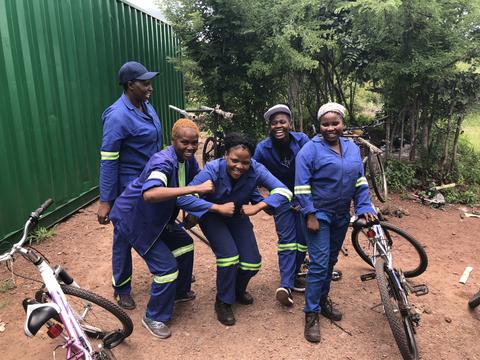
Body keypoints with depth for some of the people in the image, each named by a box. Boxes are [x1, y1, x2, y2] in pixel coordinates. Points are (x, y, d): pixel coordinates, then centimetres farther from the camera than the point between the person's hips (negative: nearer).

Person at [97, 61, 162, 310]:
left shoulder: (145, 106, 3)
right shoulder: (118, 116, -22)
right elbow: (108, 160, -21)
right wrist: (105, 201, -20)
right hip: (129, 187, -8)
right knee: (125, 236, 8)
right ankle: (121, 289, 28)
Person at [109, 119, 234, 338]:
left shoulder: (188, 159, -5)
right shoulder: (163, 161, -31)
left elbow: (200, 181, 9)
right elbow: (150, 194, -50)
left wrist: (217, 207, -9)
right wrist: (195, 189, -50)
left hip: (158, 217, 9)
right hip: (133, 219, -9)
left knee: (184, 245, 16)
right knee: (166, 267, -10)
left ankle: (180, 292, 39)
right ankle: (154, 318, 13)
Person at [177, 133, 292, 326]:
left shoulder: (256, 170, -28)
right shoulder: (213, 169, -33)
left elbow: (283, 191, -30)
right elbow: (184, 197, -39)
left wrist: (257, 207, -42)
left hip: (238, 216, 3)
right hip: (212, 217, -3)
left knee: (252, 263, -3)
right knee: (229, 256, -22)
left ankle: (238, 289, 32)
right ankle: (223, 302, 5)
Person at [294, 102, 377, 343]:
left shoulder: (352, 148, 8)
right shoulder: (310, 150, -11)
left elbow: (360, 181, 10)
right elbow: (302, 186, -14)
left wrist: (364, 207, 0)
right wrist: (310, 215, -17)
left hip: (341, 215, 6)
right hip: (319, 215, -6)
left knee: (331, 260, 17)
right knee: (319, 264, -7)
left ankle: (323, 298, 35)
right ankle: (311, 314, 6)